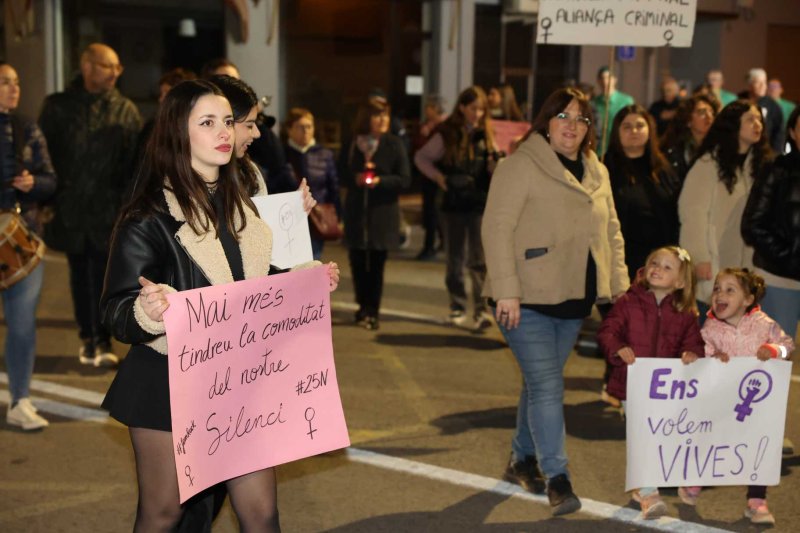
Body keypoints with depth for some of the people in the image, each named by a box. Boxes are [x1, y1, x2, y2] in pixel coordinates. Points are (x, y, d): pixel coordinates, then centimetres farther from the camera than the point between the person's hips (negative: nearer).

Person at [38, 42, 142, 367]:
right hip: (69, 210, 1)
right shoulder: (57, 107, 3)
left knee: (104, 277, -1)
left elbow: (135, 161, -2)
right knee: (80, 276, 13)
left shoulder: (125, 110, 2)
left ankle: (102, 341, 8)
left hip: (108, 211, -1)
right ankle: (87, 337, 25)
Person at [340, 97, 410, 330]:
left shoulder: (394, 144, -2)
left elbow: (404, 179, -5)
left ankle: (372, 311, 11)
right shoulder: (352, 144, 5)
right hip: (356, 211, 2)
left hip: (383, 212, -2)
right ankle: (363, 307, 24)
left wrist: (380, 181, -19)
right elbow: (342, 174, 7)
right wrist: (356, 178, -13)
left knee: (376, 263, 1)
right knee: (357, 261, 5)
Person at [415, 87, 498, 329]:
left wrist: (496, 164, -14)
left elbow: (492, 170, 8)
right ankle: (458, 308, 20)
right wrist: (438, 176, -7)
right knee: (455, 260, 9)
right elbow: (421, 157, 6)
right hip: (455, 203, 0)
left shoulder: (486, 134, 4)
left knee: (479, 259, -6)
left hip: (481, 204, 0)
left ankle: (482, 310, -9)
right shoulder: (447, 135, -2)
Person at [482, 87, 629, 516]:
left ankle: (522, 460, 30)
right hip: (527, 299, -7)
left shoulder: (597, 172, 13)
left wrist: (619, 282, 12)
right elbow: (497, 228, -16)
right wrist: (505, 290, -22)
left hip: (573, 299, 7)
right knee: (546, 385, -9)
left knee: (542, 383, 15)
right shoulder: (521, 165, -10)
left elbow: (610, 231, 20)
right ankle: (557, 477, -3)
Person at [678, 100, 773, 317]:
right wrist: (699, 257, -14)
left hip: (747, 264, 5)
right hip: (713, 266, -5)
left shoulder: (761, 164, 12)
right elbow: (692, 211, -11)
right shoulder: (709, 163, -7)